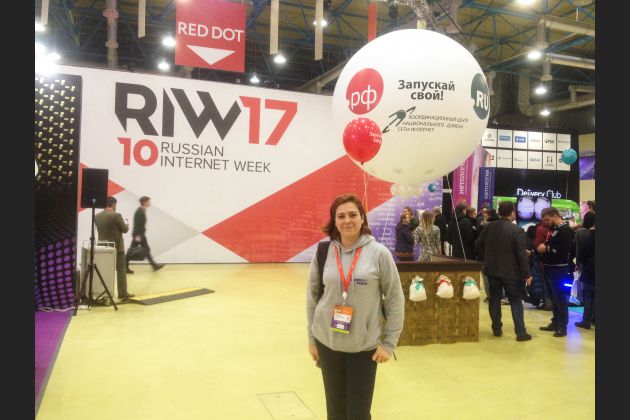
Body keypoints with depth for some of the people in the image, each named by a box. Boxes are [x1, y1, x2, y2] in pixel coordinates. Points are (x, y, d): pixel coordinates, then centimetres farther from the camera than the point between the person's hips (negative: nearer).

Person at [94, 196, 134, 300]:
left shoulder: (97, 216, 1)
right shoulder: (116, 215, -16)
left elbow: (99, 230, 10)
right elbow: (125, 229, -9)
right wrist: (127, 225, 12)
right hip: (117, 247, -5)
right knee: (121, 270, 0)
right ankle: (123, 293, 0)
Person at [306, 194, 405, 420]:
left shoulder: (379, 253, -9)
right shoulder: (323, 252, -3)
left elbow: (395, 299, -4)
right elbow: (312, 296, 6)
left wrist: (389, 342, -5)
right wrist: (311, 338, 7)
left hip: (364, 345, -2)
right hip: (327, 342, 2)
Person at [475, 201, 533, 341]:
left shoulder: (488, 227, -1)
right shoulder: (517, 230, -15)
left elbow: (478, 245, 7)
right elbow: (522, 254, -15)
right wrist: (526, 274, -8)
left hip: (492, 269, 4)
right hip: (511, 271, -4)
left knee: (494, 299, 12)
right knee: (516, 301, 4)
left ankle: (497, 329, 18)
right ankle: (521, 332, 4)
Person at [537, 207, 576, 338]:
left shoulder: (565, 230, -14)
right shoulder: (553, 228, 15)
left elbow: (565, 249, -27)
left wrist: (547, 248, -20)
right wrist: (542, 247, 7)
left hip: (559, 269, -9)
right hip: (550, 268, 9)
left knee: (559, 297, -5)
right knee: (553, 297, 14)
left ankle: (562, 327, 1)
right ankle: (555, 323, 23)